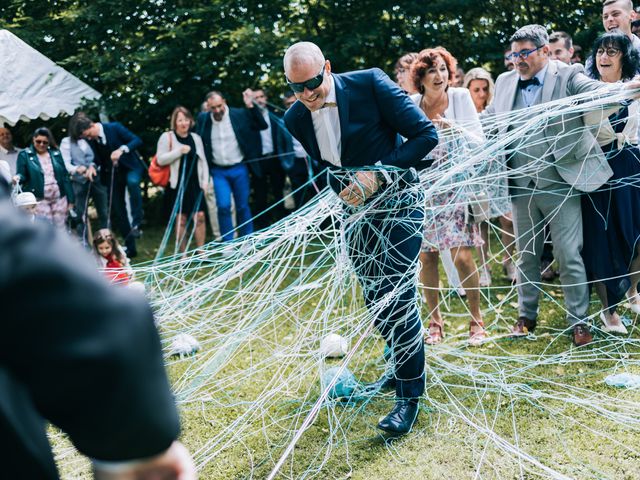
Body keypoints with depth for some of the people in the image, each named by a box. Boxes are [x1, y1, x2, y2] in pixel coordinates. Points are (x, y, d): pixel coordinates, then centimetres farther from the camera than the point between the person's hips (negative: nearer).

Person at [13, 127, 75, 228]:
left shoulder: (56, 154, 9)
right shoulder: (25, 155, 1)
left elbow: (65, 177, 10)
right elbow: (22, 175, -4)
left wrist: (70, 199, 6)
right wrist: (18, 177, -30)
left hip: (59, 198, 3)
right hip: (40, 200, -3)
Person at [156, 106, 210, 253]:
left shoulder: (196, 138, 10)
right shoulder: (167, 137, -2)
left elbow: (203, 161, 13)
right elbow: (160, 159, -8)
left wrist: (205, 180, 4)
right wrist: (179, 151, -17)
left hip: (195, 184, 3)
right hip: (177, 185, -3)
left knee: (200, 216, -2)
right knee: (181, 219, 1)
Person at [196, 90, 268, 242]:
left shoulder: (239, 114, -6)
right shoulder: (203, 119, 0)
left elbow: (262, 126, -8)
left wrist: (250, 107, -19)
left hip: (239, 168, -1)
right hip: (218, 171, 1)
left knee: (243, 206, 7)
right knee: (223, 206, -8)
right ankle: (228, 244, 4)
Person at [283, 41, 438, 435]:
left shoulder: (370, 84, -16)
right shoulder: (295, 118, -2)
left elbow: (427, 134, -17)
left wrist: (377, 174, -23)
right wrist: (342, 194, 0)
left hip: (397, 201, -6)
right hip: (355, 211, 6)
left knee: (398, 296, -10)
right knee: (374, 297, 15)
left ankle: (410, 394, 1)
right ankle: (404, 362, 40)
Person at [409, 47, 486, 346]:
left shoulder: (460, 98, -3)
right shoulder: (410, 104, -1)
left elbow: (480, 143, -6)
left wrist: (454, 129, -21)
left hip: (454, 186, -1)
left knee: (462, 256, -8)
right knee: (426, 256, 3)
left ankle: (476, 321, 7)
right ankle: (435, 321, 18)